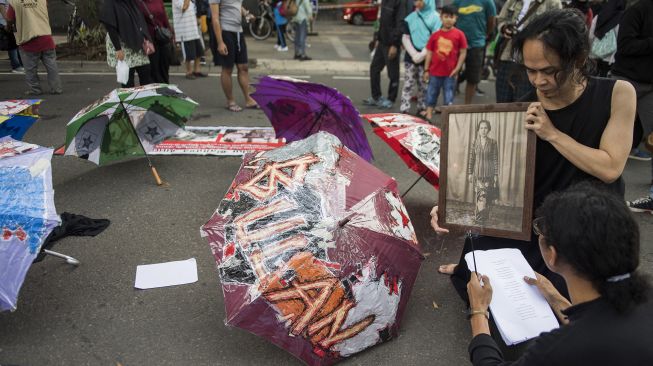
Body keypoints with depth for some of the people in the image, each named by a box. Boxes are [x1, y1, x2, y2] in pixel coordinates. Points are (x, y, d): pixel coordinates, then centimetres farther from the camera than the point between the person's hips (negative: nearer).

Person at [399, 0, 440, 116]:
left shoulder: (435, 17, -1)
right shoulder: (410, 18, 8)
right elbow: (405, 38, 5)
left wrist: (422, 54, -14)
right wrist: (414, 54, -7)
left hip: (427, 58, -2)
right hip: (410, 57, 2)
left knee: (424, 85, 5)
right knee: (408, 84, 1)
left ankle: (422, 109, 14)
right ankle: (404, 110, 1)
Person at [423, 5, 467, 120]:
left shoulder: (459, 34, -4)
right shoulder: (435, 35, 1)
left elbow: (463, 52, -1)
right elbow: (429, 53, 4)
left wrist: (457, 68, -7)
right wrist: (426, 70, 2)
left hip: (450, 73, -2)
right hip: (435, 71, 2)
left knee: (448, 98, 6)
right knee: (431, 95, 9)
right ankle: (428, 117, 19)